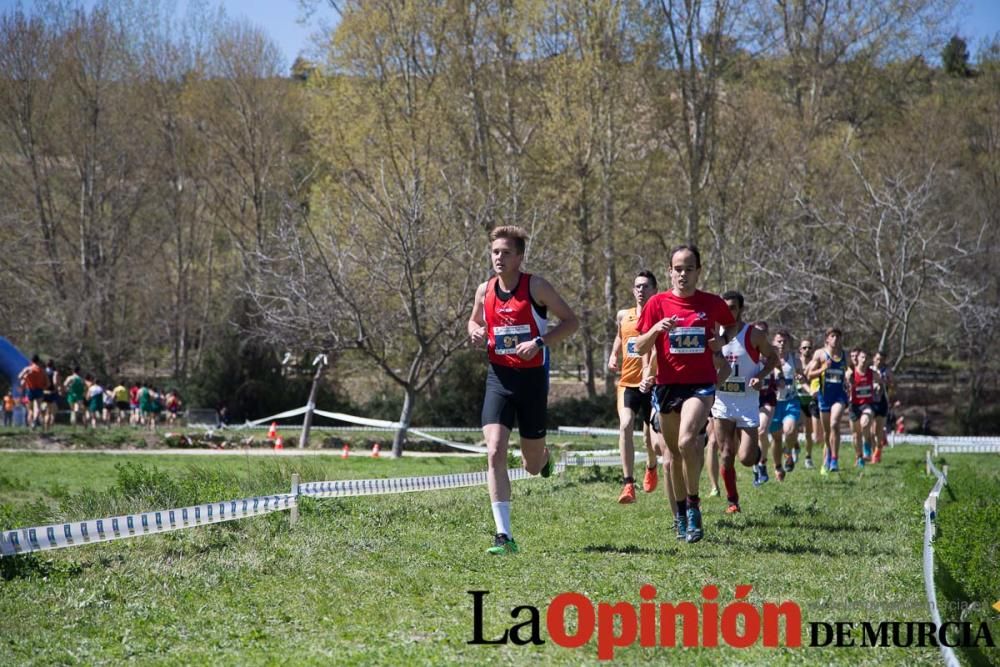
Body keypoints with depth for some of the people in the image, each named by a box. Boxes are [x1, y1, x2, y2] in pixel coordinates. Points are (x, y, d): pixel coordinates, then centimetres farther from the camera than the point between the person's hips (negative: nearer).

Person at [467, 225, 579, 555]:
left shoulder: (536, 286, -8)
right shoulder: (485, 290, 4)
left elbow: (571, 321, -5)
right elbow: (474, 321, 23)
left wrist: (539, 342, -19)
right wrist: (475, 332, -2)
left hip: (531, 377, -2)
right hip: (499, 377, 2)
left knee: (533, 466, 7)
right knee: (495, 453, -16)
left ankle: (545, 455, 48)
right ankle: (504, 535, -14)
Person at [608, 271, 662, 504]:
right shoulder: (623, 316, 8)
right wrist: (613, 355, 11)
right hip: (628, 382, 2)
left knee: (650, 437, 10)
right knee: (625, 425, -22)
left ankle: (651, 467, 46)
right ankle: (629, 485, -24)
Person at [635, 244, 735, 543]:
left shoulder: (713, 303, 1)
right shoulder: (658, 303, 1)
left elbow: (730, 326, 21)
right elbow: (640, 348, 1)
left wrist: (722, 341, -1)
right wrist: (655, 330, -18)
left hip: (701, 384, -2)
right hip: (667, 385, 2)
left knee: (687, 441, -26)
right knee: (674, 452, 11)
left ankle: (693, 504, -9)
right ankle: (681, 514, 27)